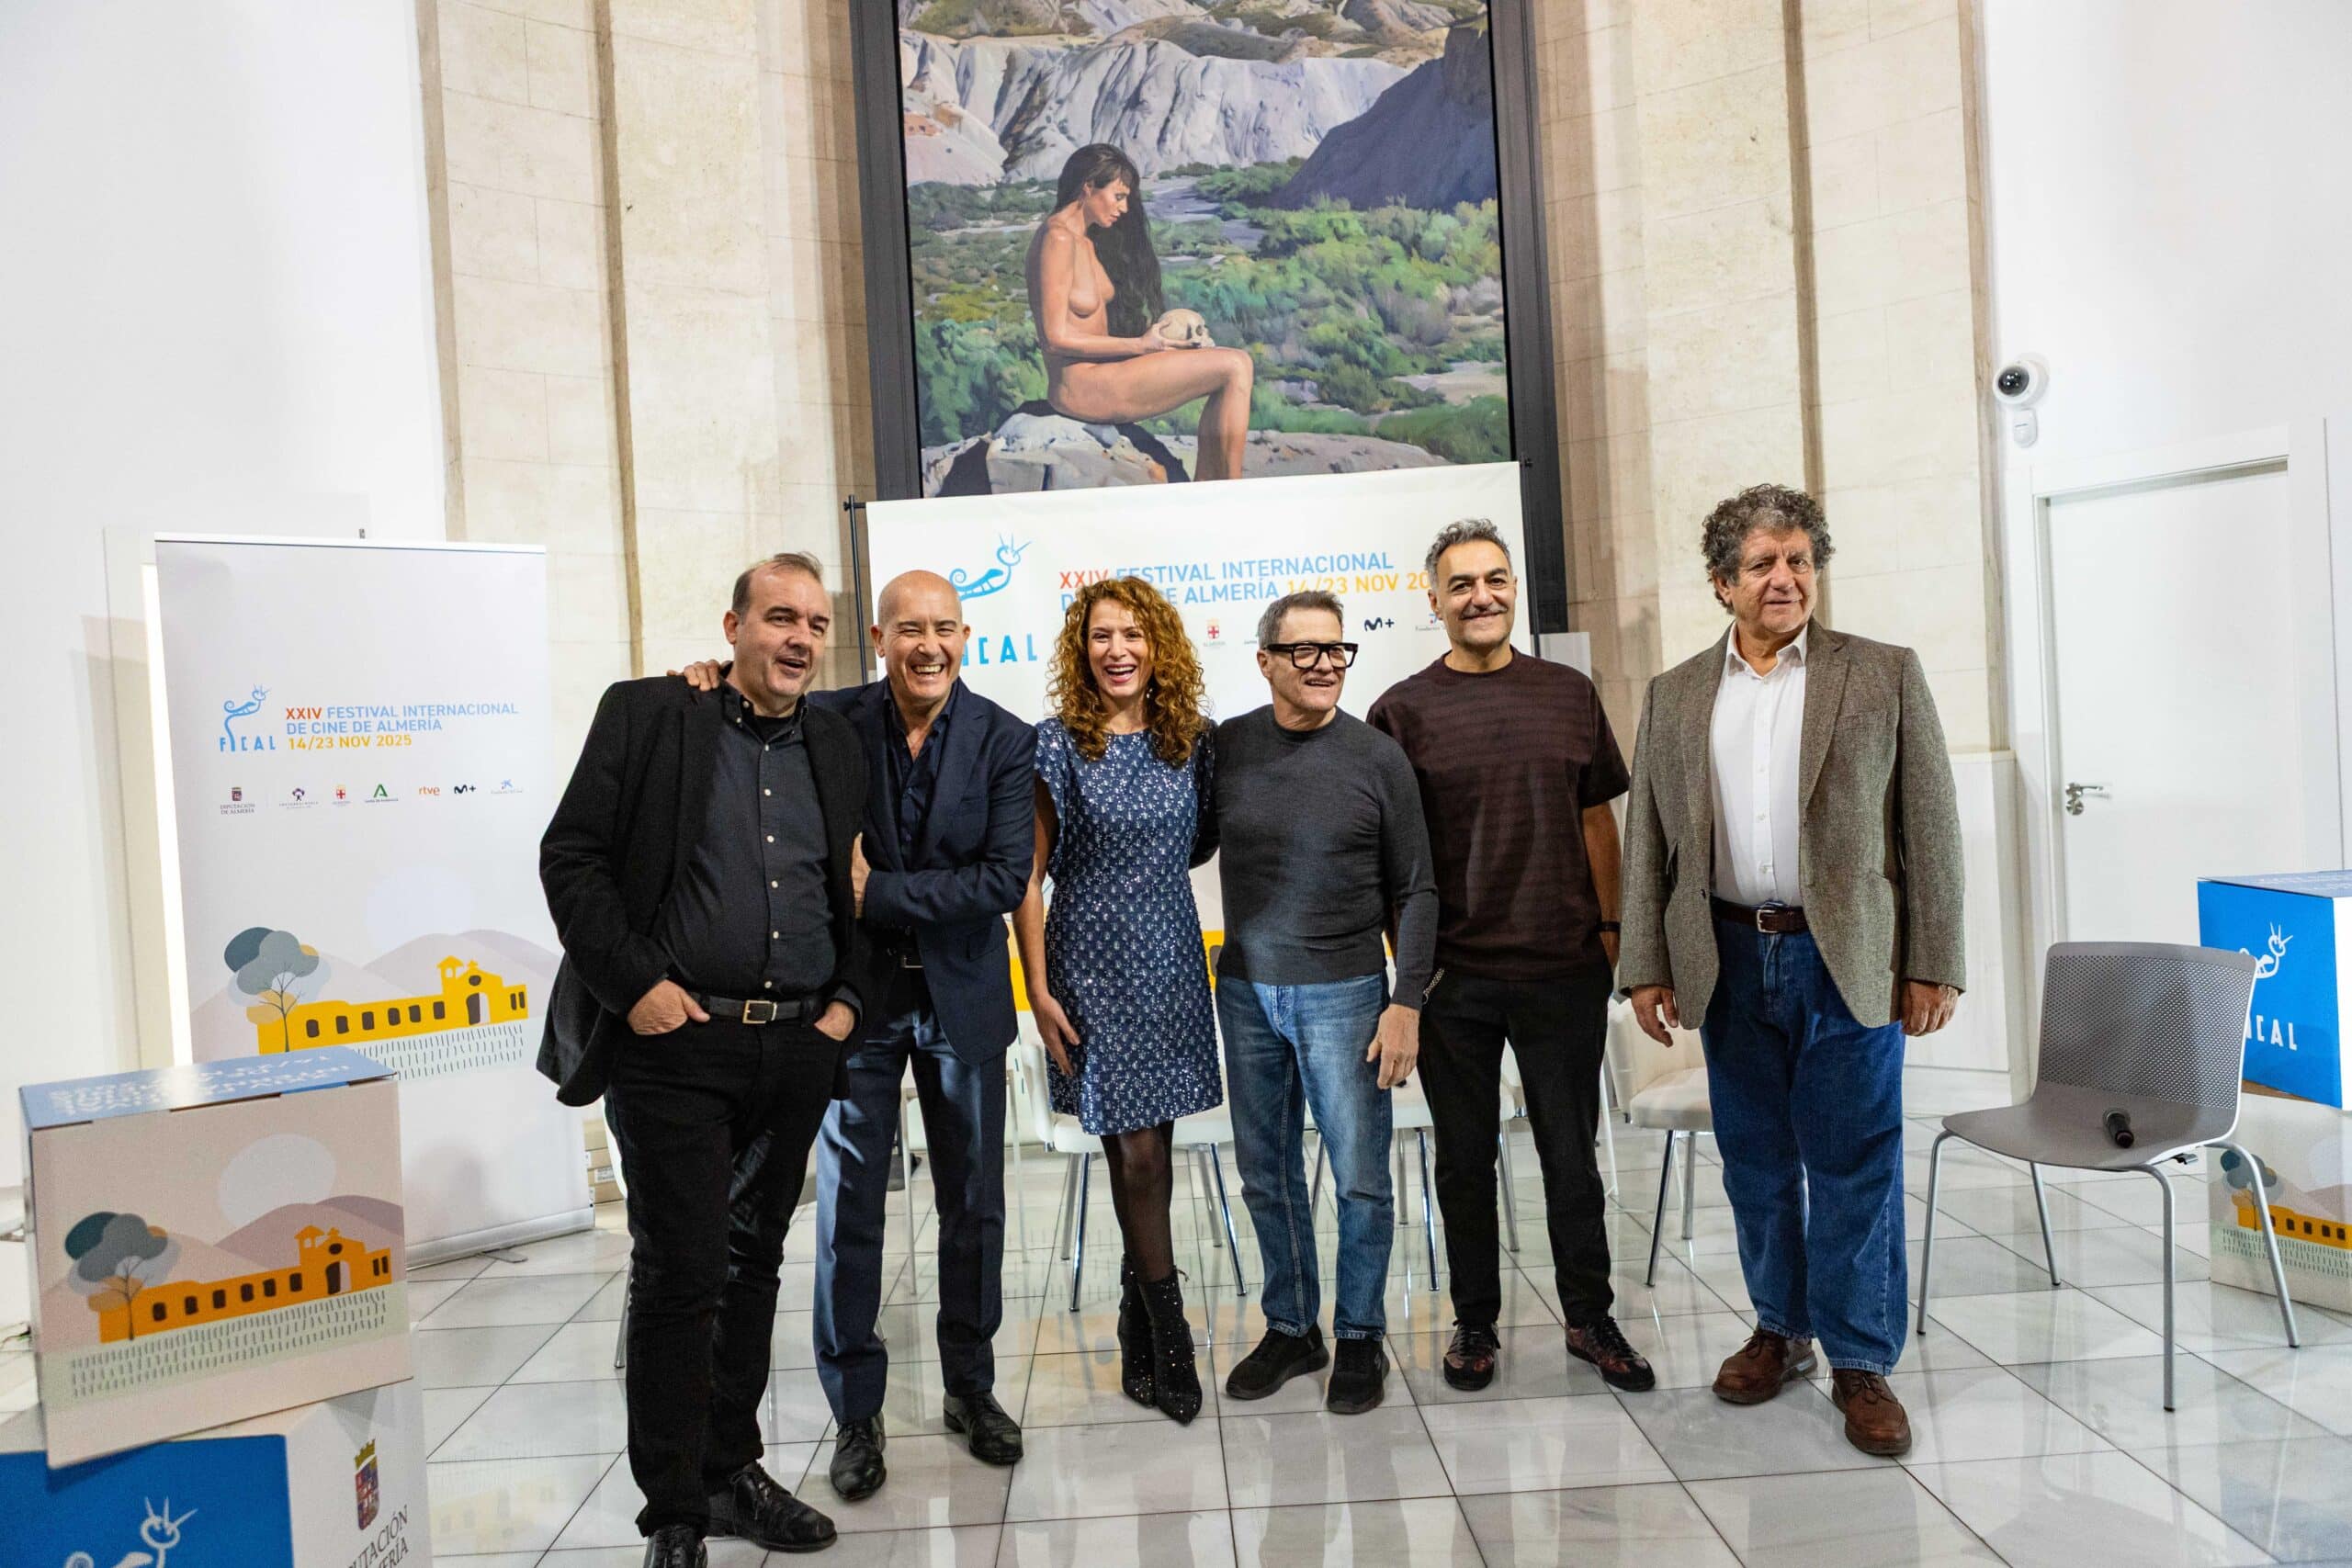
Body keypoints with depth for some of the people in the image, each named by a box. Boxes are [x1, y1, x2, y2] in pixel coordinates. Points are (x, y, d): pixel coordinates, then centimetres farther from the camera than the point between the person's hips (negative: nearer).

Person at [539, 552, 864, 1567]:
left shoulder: (835, 745, 11)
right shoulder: (648, 715, -3)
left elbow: (858, 888, 16)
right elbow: (571, 856, -7)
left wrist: (846, 997, 4)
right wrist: (637, 985, -13)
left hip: (798, 1050, 5)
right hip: (675, 1041, -4)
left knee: (753, 1265, 15)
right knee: (678, 1275, 1)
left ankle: (732, 1473, 30)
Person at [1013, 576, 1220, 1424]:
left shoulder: (1190, 739, 5)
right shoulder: (1057, 743, -5)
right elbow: (1028, 874, -5)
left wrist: (1153, 869, 1)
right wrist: (1038, 988, -9)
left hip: (1170, 957, 4)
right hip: (1093, 961, -3)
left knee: (1149, 1144, 10)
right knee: (1136, 1150, -2)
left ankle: (1139, 1326, 25)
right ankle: (1167, 1340, 11)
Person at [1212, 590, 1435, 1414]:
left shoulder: (1377, 757, -4)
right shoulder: (1226, 746, 1)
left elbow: (1414, 891, -2)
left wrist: (1406, 1002, -7)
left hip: (1344, 992, -2)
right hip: (1247, 991, 3)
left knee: (1360, 1178, 3)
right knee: (1267, 1176, 12)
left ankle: (1359, 1337, 22)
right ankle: (1290, 1328, 28)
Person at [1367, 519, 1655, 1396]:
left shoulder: (1569, 693, 7)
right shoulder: (1405, 709, -1)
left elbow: (1596, 818, 13)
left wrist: (1610, 926, 8)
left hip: (1565, 968, 2)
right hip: (1452, 975, -1)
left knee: (1572, 1152, 12)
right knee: (1465, 1159, 11)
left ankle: (1590, 1318, 28)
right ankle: (1475, 1323, 26)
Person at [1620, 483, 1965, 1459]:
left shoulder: (1885, 675, 1)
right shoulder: (1675, 696, 7)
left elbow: (1930, 826, -1)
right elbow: (1647, 840, 7)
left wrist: (1932, 965, -5)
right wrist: (1647, 967, 2)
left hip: (1848, 959, -2)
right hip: (1730, 958, 3)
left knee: (1854, 1162, 4)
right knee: (1755, 1159, 13)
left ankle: (1860, 1360, 19)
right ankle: (1781, 1327, 32)